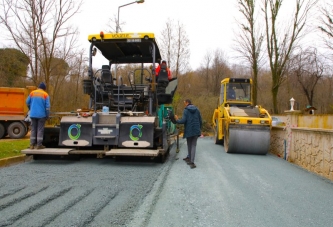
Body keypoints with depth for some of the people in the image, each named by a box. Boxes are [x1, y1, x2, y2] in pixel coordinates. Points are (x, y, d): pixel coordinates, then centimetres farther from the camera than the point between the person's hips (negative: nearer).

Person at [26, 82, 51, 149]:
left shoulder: (32, 93, 6)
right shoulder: (45, 94, -3)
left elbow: (27, 102, 10)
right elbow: (47, 106, -8)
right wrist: (47, 115, -1)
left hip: (33, 114, 3)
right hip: (41, 115, -3)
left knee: (33, 129, 10)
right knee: (40, 129, 2)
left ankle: (32, 145, 10)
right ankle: (39, 145, 2)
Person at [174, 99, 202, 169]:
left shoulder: (186, 110, -6)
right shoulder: (197, 110, 7)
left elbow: (183, 121, -15)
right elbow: (200, 121, 8)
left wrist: (177, 120, 3)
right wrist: (199, 129, 21)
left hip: (189, 131, -3)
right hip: (196, 130, 3)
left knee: (189, 145, 15)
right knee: (193, 145, 3)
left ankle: (189, 158, 23)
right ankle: (191, 161, -7)